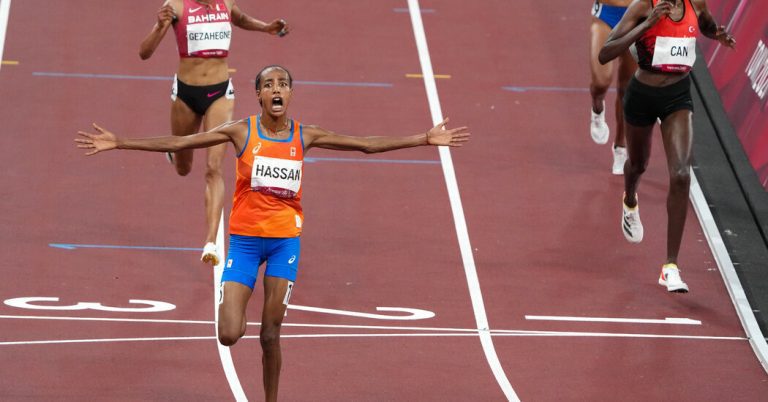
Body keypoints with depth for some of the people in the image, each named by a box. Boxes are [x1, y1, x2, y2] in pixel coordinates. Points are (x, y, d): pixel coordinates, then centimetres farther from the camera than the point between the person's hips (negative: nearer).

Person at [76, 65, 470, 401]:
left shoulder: (304, 136, 1)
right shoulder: (241, 131, -6)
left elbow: (368, 145, 5)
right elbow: (177, 143, -8)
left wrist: (426, 139, 3)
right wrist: (118, 143, -14)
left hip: (285, 239, 1)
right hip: (245, 239, -1)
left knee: (271, 334, 1)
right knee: (230, 335, -9)